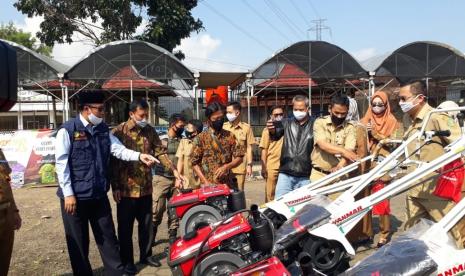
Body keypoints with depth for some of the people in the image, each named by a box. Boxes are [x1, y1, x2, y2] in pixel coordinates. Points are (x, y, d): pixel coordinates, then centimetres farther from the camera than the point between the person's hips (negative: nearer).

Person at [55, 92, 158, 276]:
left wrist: (139, 156, -19)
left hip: (99, 194, 5)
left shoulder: (103, 129, 6)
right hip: (75, 196, -5)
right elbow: (61, 164, -11)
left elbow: (119, 150, -1)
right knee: (78, 242, 10)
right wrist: (68, 194, -14)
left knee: (108, 237, 13)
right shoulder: (67, 130, -10)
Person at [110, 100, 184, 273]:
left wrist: (174, 170, -3)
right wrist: (115, 187, -10)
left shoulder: (149, 131, 5)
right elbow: (112, 161, -9)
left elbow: (160, 152, 8)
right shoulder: (118, 132, -10)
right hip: (126, 188, -4)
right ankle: (126, 261, 23)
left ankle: (146, 255, 32)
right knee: (126, 227, 8)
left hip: (146, 187, 5)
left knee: (147, 224, 15)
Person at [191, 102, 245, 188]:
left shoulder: (230, 136, 6)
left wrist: (226, 166, -14)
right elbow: (195, 163, -2)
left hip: (228, 184, 3)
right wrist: (205, 182, -11)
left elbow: (239, 157, 5)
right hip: (209, 185, -2)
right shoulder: (200, 138, -2)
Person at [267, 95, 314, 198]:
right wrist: (272, 131, -33)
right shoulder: (287, 123, 7)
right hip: (286, 174, 1)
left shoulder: (314, 125, 2)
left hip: (305, 176, -1)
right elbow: (276, 136, -9)